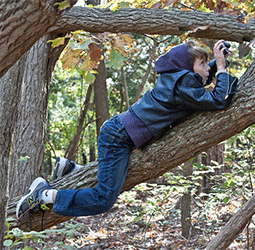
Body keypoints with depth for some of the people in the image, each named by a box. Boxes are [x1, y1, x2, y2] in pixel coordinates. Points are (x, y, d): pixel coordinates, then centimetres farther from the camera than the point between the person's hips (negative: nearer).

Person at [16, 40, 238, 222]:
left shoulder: (177, 76, 10)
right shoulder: (180, 85, -18)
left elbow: (201, 79, 31)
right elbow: (218, 101, -22)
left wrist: (218, 62, 15)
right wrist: (222, 70, -10)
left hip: (120, 134, 10)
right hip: (118, 137, -10)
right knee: (103, 200, -14)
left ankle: (70, 169, 28)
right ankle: (44, 194, -5)